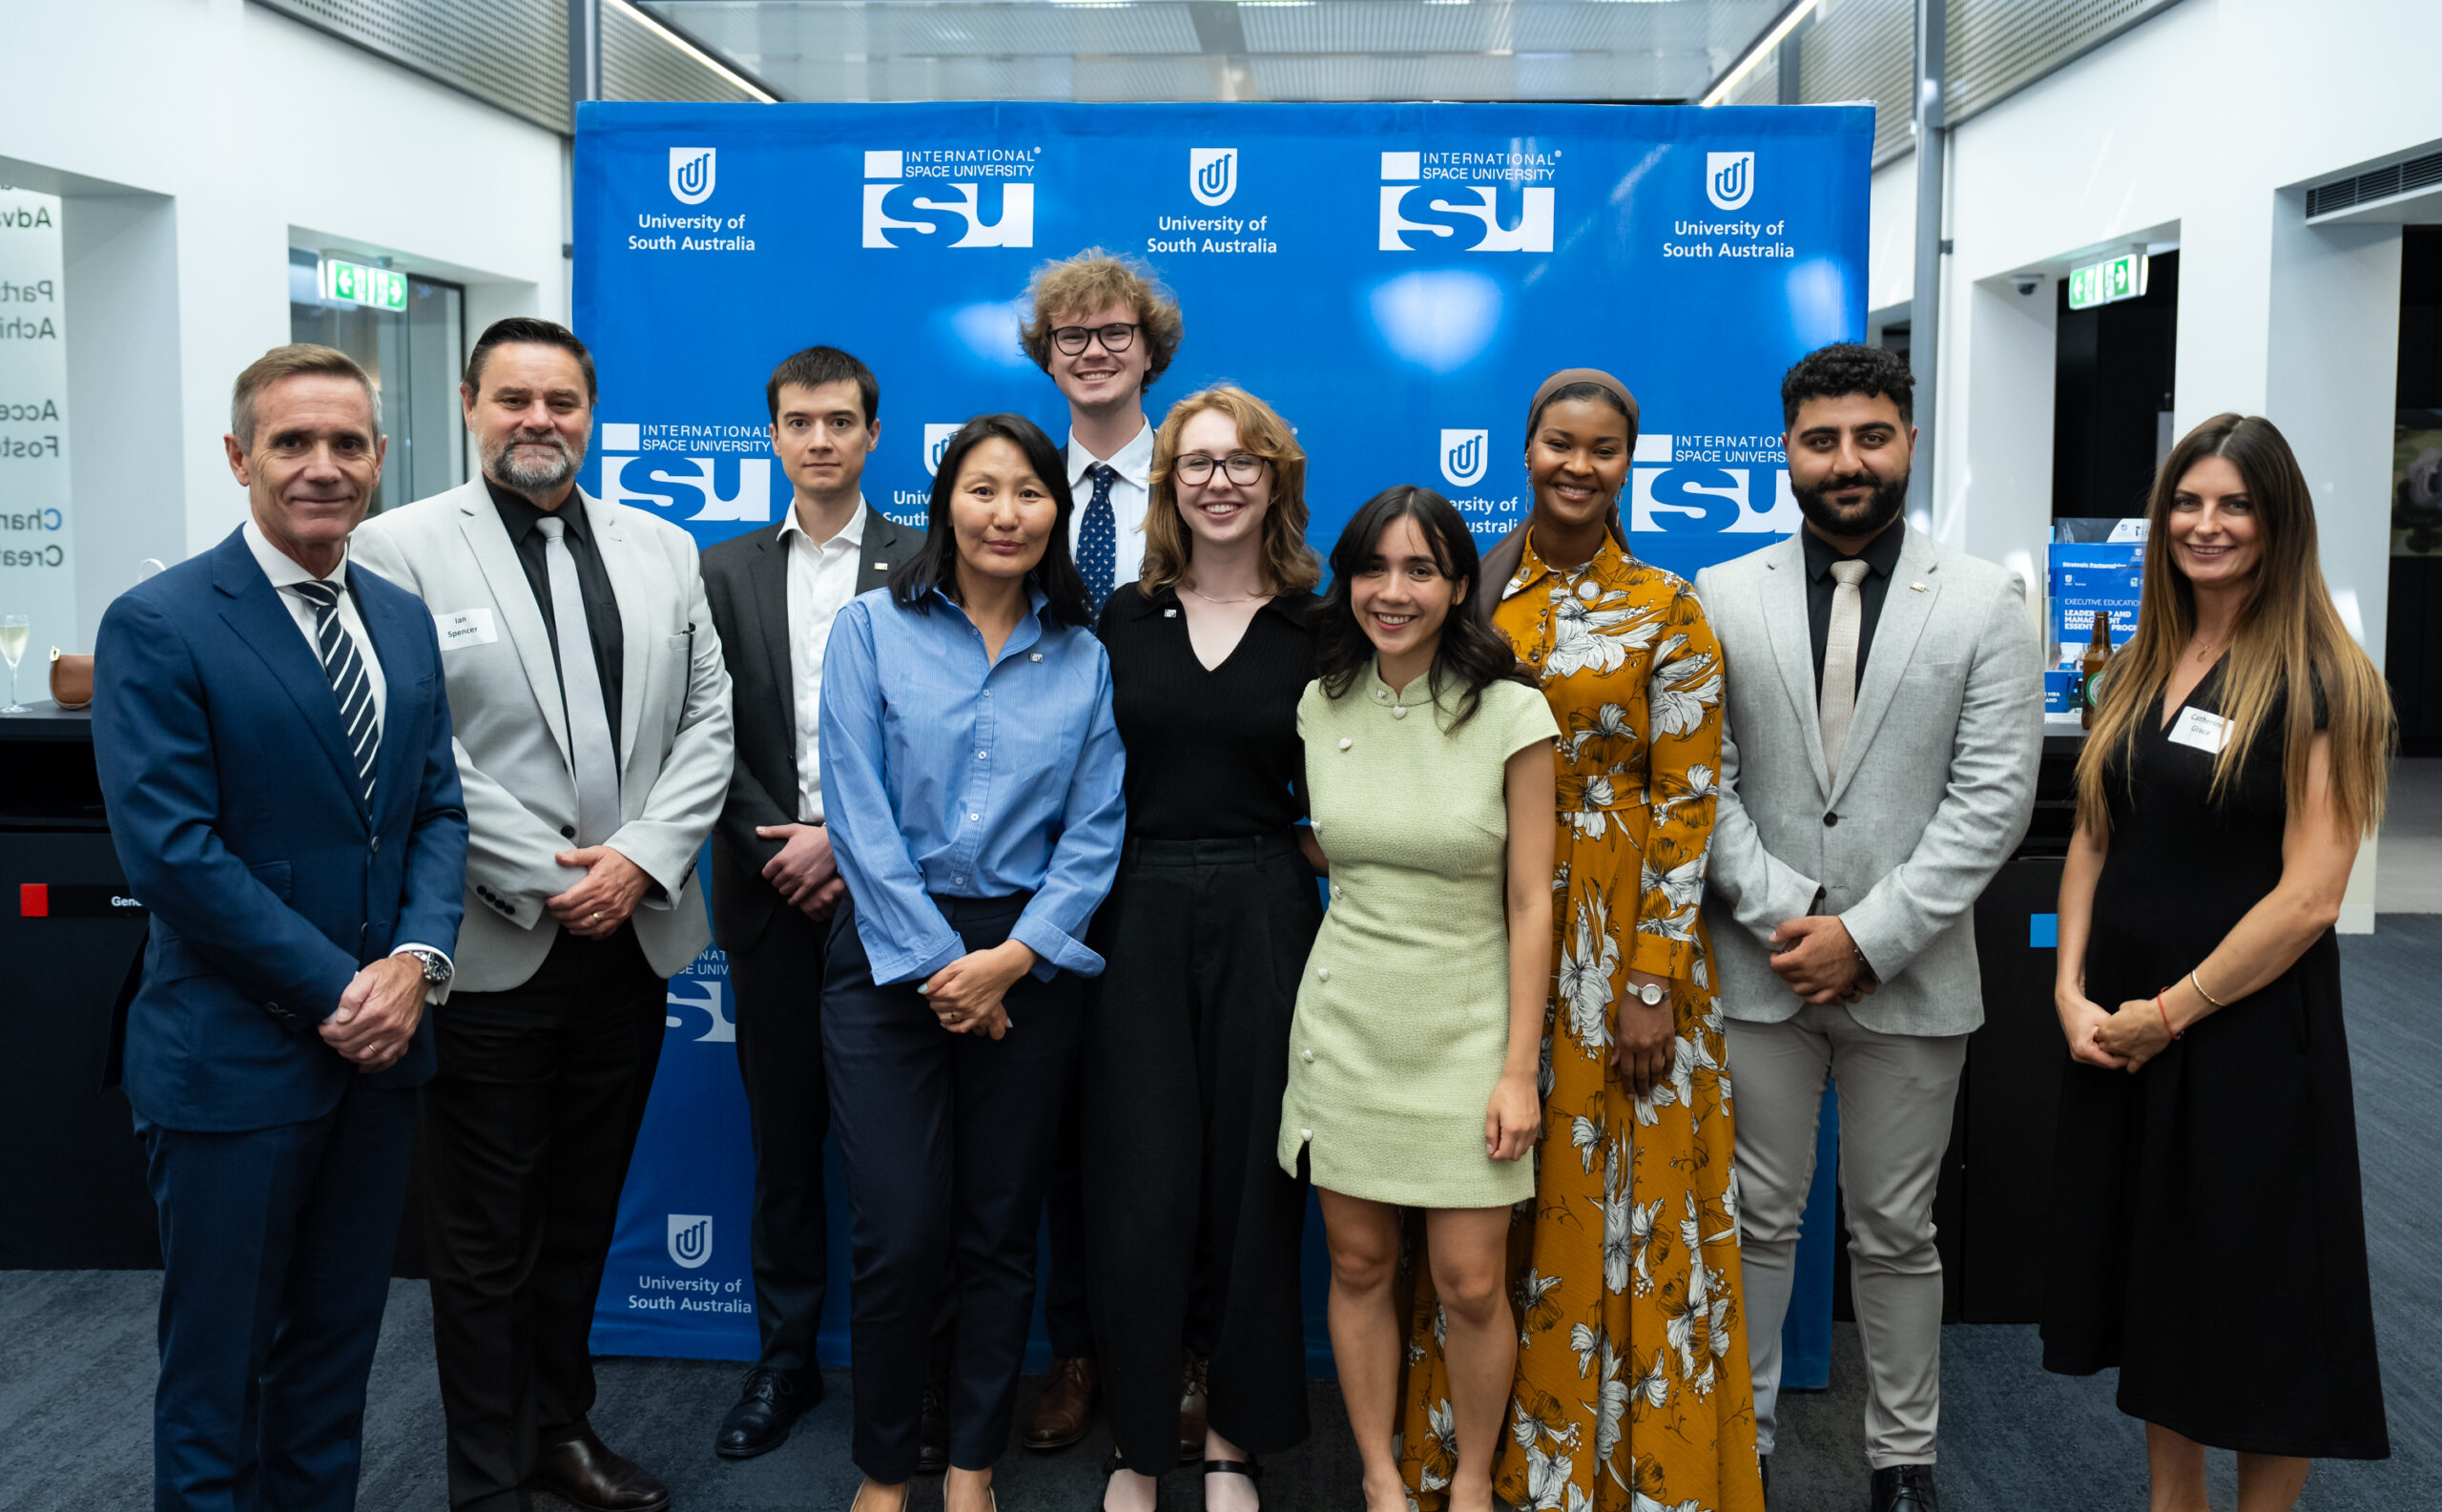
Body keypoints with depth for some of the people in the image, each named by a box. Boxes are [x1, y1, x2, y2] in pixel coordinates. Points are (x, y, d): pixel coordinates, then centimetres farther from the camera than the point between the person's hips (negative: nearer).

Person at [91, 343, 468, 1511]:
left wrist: (417, 960, -9)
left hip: (377, 1043, 6)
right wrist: (335, 990, -16)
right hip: (235, 1057, -6)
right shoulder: (158, 625, -11)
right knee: (218, 1361, 8)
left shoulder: (404, 622, 9)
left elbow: (437, 807, 9)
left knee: (338, 1346, 17)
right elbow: (168, 848, -16)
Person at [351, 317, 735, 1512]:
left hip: (631, 937, 4)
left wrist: (641, 859, -8)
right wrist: (544, 880, -14)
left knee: (583, 1214, 17)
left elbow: (707, 720, 6)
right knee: (486, 1235, 7)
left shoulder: (661, 549, 10)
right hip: (493, 950, -4)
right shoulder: (402, 547, -5)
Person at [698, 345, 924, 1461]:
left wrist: (846, 842, -12)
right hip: (771, 893, 3)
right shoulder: (725, 571, 10)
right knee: (783, 1135, 10)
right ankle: (785, 1358, 21)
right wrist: (776, 849, -8)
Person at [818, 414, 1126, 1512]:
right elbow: (860, 815, -5)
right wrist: (939, 964, -10)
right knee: (899, 1238, -4)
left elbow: (1095, 833, 3)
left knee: (1001, 1232, 8)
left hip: (1031, 961, 2)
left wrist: (1013, 958, -10)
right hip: (892, 955, -2)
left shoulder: (1084, 660, 8)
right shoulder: (873, 628, 1)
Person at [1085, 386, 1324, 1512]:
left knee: (1249, 1178, 6)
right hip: (1135, 921, 0)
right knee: (1138, 1182, 2)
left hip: (1262, 922, 0)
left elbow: (1326, 805, 8)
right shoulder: (1121, 619, 6)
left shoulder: (1315, 631, 4)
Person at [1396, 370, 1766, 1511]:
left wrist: (1652, 981, -12)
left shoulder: (1667, 613, -4)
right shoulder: (1474, 592, 6)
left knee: (1602, 1199, 3)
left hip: (1617, 936, -3)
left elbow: (1686, 803, -6)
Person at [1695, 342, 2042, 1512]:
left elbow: (1994, 799, -6)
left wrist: (1869, 936, -12)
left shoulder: (1984, 602, 0)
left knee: (1896, 1231, 11)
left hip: (1909, 971, -1)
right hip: (1758, 964, 1)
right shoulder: (1723, 597, 3)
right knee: (1757, 1221, 11)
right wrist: (1786, 916, -11)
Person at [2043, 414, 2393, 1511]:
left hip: (2250, 1032, -6)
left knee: (2255, 1298, 7)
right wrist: (2072, 991, -2)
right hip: (2117, 1035, 6)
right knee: (2153, 1278, 17)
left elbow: (2309, 895, -17)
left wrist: (2169, 1012, -14)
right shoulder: (2138, 670, 8)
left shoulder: (2322, 681, -11)